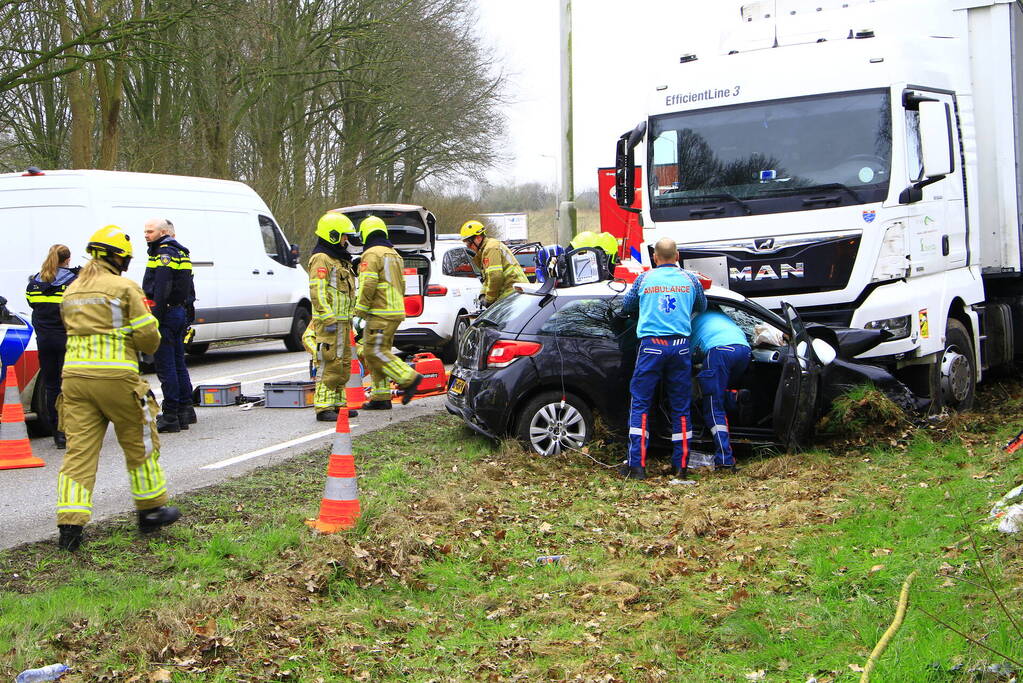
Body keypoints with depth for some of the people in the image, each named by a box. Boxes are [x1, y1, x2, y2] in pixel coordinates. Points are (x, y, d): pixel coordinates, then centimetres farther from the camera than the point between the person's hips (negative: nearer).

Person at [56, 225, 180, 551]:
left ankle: (70, 525, -4)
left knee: (79, 451, 3)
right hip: (115, 376, -5)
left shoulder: (72, 291, 16)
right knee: (140, 444, 12)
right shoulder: (124, 288, -6)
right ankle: (151, 510, 23)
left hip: (75, 375, 6)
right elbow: (148, 337, -8)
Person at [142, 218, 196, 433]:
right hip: (181, 313, 10)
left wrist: (154, 319, -22)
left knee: (165, 366, -7)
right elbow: (188, 288, 22)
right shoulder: (181, 253, 18)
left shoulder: (164, 254, -12)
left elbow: (162, 290, -21)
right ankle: (185, 411, 21)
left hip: (166, 313, -10)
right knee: (178, 363, 16)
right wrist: (188, 314, 24)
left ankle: (170, 416, -6)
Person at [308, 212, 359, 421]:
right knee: (329, 364, -11)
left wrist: (348, 318, 25)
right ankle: (324, 407, -10)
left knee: (343, 364, 13)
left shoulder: (339, 259, 21)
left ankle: (338, 403, 20)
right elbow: (317, 292, -20)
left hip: (342, 321, 10)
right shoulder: (321, 259, -12)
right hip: (329, 322, -10)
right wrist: (328, 318, -25)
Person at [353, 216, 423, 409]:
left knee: (375, 352, -11)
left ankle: (409, 378, -14)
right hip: (396, 311, 10)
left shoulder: (371, 254, -9)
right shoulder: (394, 254, 21)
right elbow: (401, 285, 24)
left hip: (381, 313, -10)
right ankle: (381, 397, 9)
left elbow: (368, 284, -19)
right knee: (377, 352, 10)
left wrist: (361, 308, -11)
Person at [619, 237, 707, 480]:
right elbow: (702, 308, 25)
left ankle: (636, 465, -4)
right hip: (680, 346, 2)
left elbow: (626, 307, 20)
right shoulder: (690, 279, 9)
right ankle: (681, 464, 9)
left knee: (640, 404, 2)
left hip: (651, 346, -1)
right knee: (680, 406, 8)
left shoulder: (644, 279, 7)